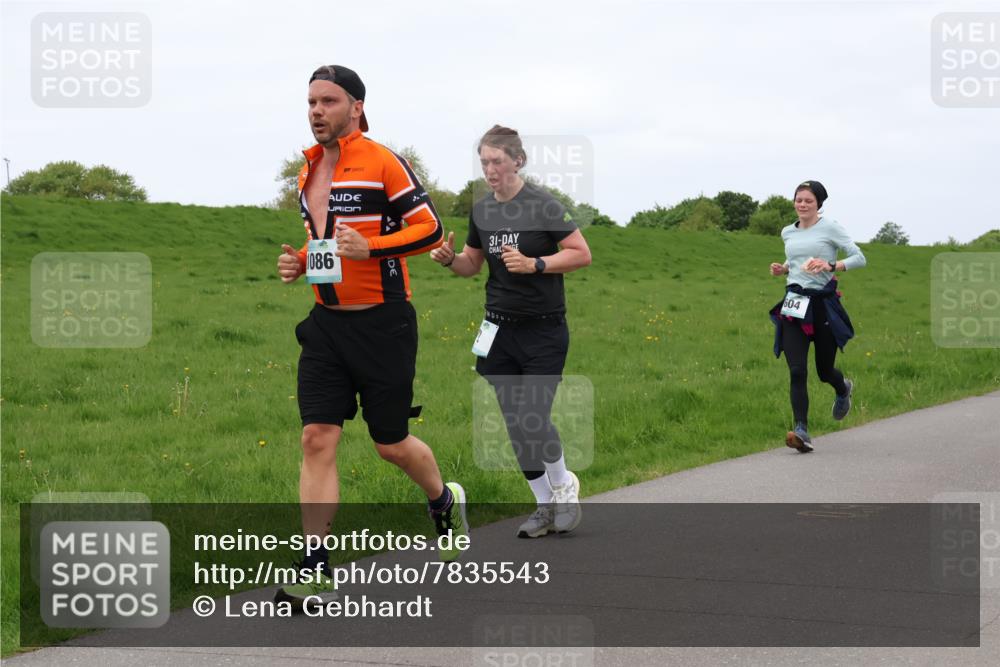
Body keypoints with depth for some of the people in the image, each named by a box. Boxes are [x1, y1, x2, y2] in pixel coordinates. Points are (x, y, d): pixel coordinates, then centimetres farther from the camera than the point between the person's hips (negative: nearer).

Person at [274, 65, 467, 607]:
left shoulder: (382, 163, -9)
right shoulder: (309, 172, 13)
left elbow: (431, 229, -11)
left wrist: (371, 247, -24)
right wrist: (298, 262, 7)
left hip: (382, 323, -6)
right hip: (326, 323, 6)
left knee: (391, 444, 5)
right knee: (317, 439, -6)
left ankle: (445, 500, 38)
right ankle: (314, 569, -4)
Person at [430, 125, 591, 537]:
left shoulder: (543, 205, -12)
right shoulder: (481, 210, 6)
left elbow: (582, 254, -11)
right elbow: (472, 264, 18)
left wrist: (534, 264, -22)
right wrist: (449, 259, -3)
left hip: (544, 332, -6)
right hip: (500, 329, 6)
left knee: (534, 420, -12)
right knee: (516, 426, 5)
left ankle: (565, 486, 16)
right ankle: (545, 506, 18)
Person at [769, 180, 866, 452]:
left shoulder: (830, 228, -3)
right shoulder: (788, 233, 13)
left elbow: (860, 258, -6)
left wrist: (831, 266, -21)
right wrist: (782, 269, 8)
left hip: (823, 304, -3)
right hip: (794, 305, 3)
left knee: (824, 370, 8)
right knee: (796, 371, -12)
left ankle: (843, 389, 45)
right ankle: (802, 431, -16)